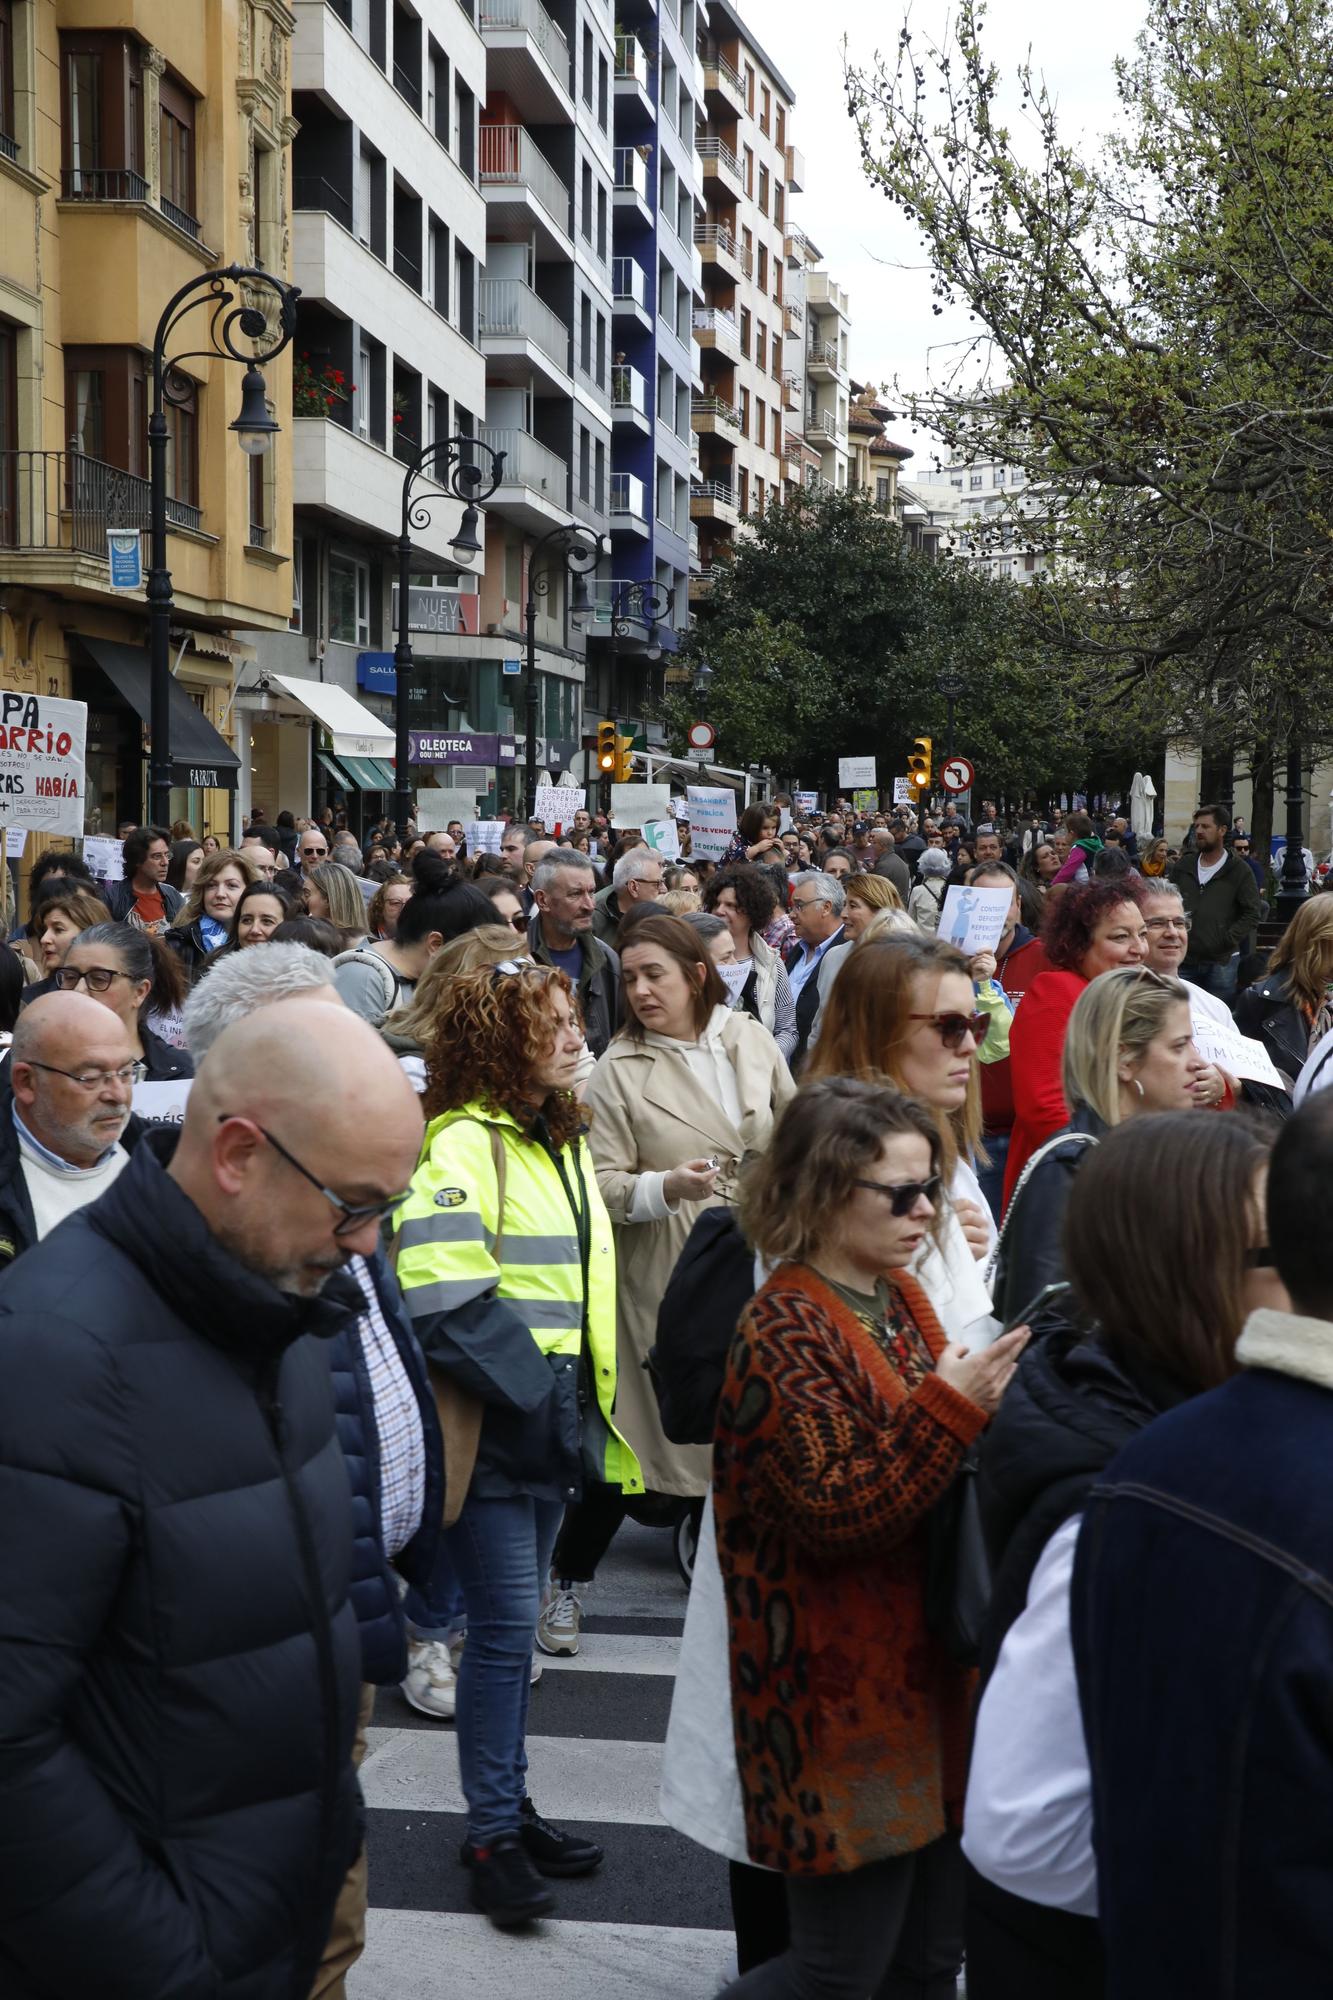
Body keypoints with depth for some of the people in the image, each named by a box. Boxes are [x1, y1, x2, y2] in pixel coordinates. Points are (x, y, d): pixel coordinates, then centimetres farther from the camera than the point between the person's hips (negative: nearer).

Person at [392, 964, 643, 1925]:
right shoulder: (464, 1146, -14)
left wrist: (586, 1400, 14)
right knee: (507, 1626, -4)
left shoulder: (563, 1142, 13)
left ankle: (512, 1805, 26)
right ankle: (493, 1830, 7)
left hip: (556, 1422, 8)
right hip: (493, 1429, -8)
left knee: (515, 1623, 16)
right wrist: (532, 1386, -21)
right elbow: (446, 1299, -24)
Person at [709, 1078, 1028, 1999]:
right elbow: (836, 1515, -21)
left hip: (926, 1680, 8)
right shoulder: (785, 1334, -16)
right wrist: (951, 1408, -26)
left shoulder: (903, 1300, 9)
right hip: (844, 1702, -8)